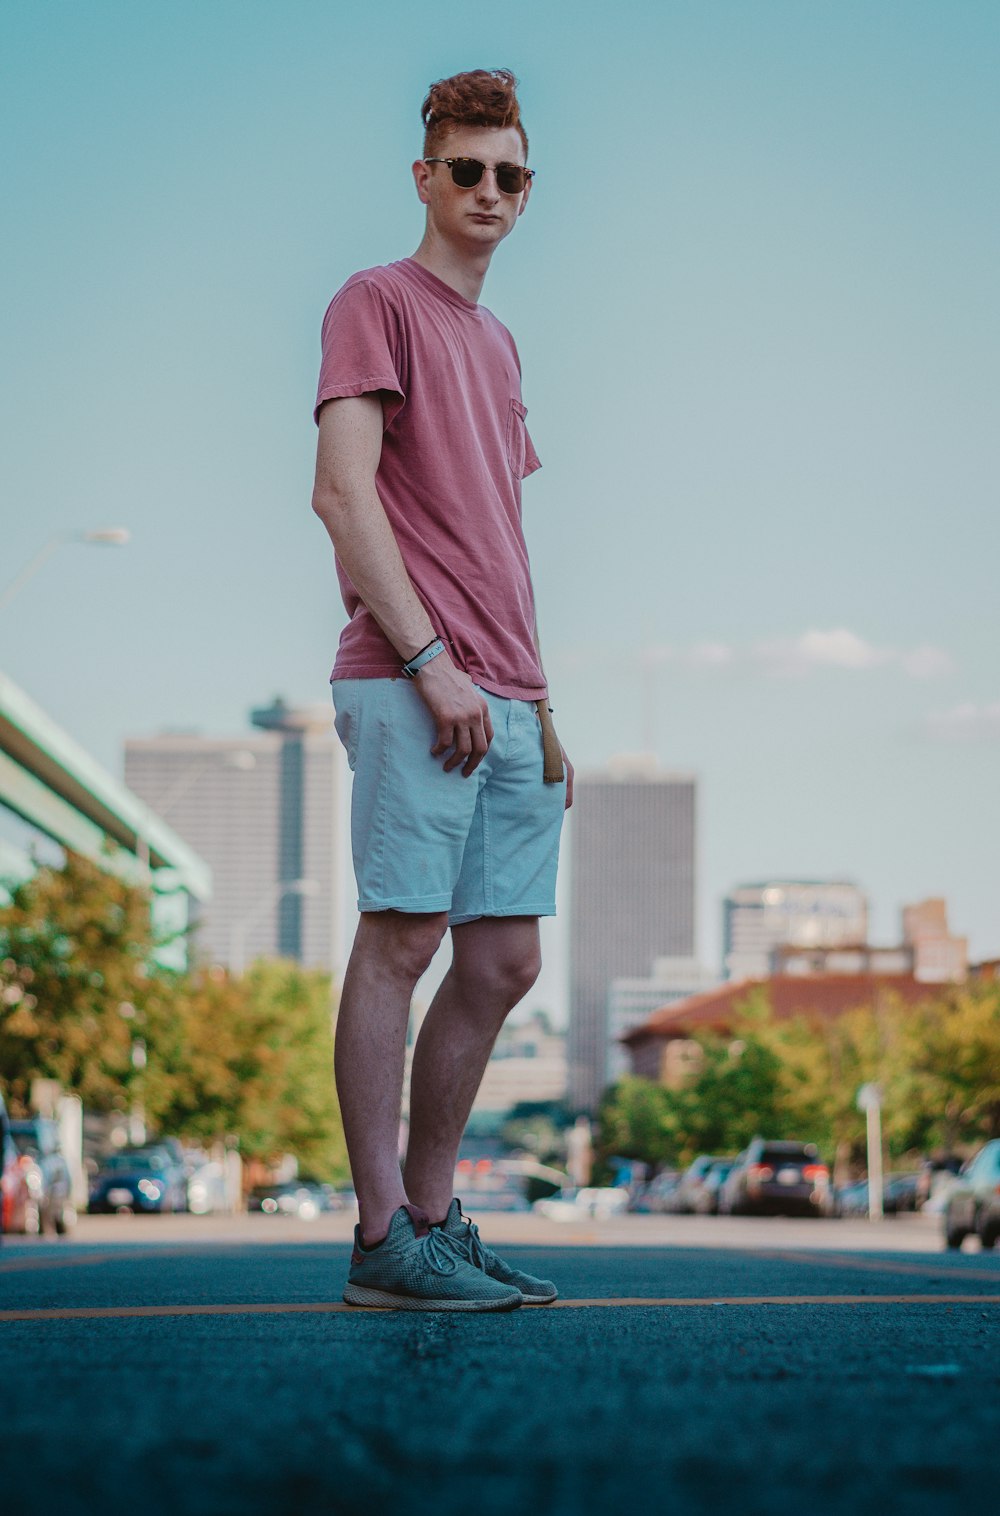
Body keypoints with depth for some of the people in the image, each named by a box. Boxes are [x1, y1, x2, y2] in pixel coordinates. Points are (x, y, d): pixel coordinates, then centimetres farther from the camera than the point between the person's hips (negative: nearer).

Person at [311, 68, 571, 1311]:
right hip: (409, 684, -8)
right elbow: (342, 490, -11)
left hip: (503, 701, 8)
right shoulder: (377, 303, 0)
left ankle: (433, 1218, 13)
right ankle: (384, 1239, -7)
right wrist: (430, 663, -17)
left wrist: (541, 703, 18)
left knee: (503, 962, 5)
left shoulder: (497, 344, 24)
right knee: (402, 937, -9)